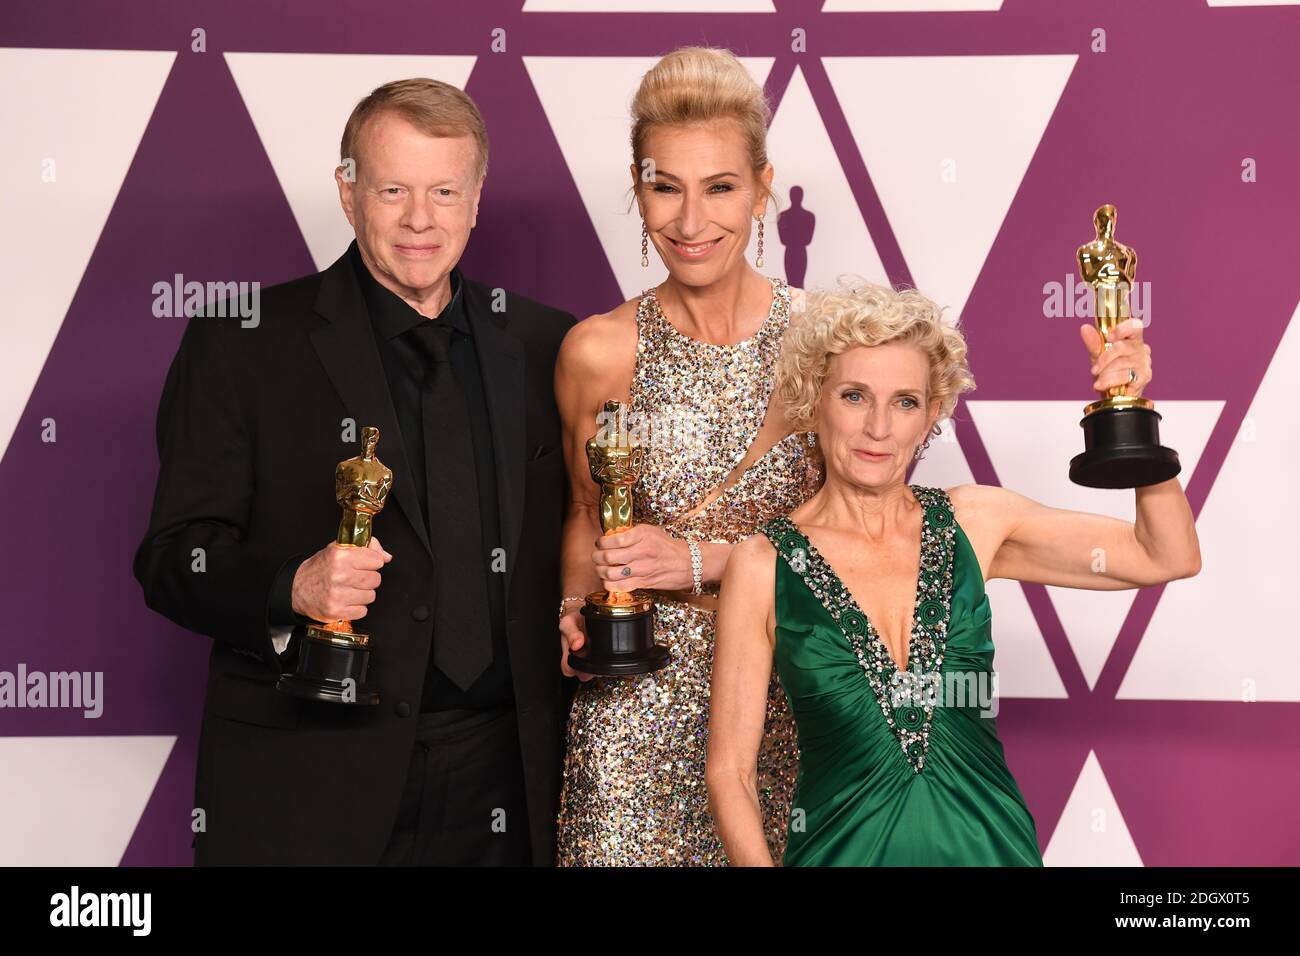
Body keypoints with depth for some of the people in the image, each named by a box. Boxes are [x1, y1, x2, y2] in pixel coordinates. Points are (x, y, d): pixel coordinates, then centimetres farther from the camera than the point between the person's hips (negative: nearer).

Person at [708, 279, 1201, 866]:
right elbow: (730, 771, 2)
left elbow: (1167, 557, 4)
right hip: (845, 847, -2)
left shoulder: (974, 521, 6)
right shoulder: (764, 565, -1)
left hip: (989, 842, 2)